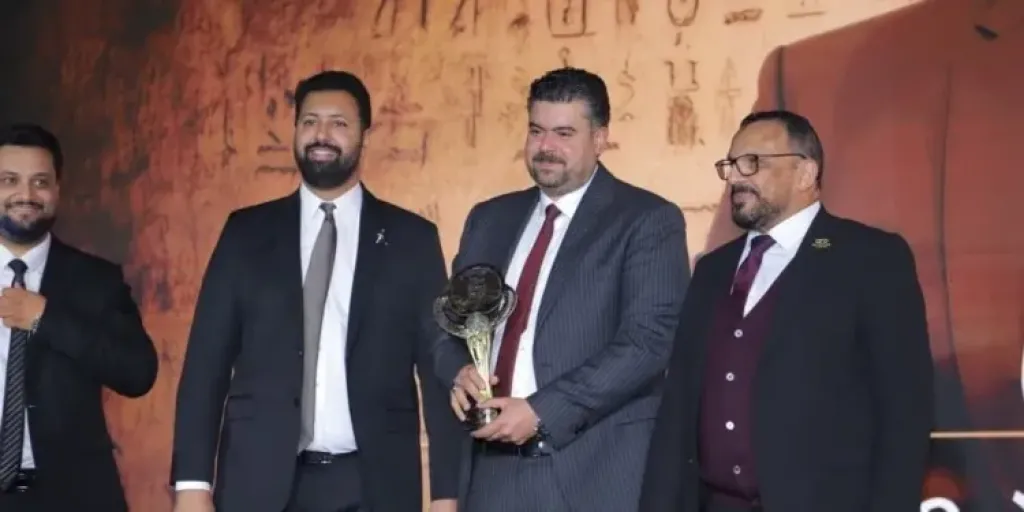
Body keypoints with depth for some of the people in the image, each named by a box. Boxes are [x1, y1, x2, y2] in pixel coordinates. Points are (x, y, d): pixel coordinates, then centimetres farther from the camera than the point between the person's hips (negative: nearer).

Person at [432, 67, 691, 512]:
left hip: (595, 470, -5)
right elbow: (451, 321, 19)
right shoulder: (489, 219, 16)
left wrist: (541, 412, -18)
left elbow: (648, 340, -13)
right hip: (494, 467, 5)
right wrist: (460, 371, -5)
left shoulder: (648, 220, -3)